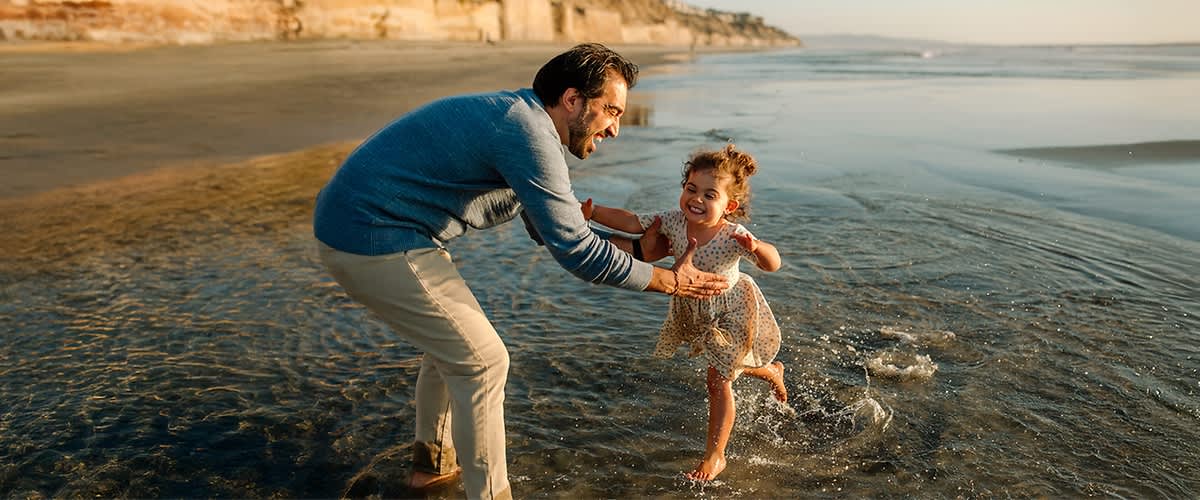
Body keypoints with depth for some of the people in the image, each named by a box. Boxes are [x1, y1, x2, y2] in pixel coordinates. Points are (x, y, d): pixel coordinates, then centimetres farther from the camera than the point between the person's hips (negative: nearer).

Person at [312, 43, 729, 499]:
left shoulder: (519, 118, 12)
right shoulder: (528, 132, -20)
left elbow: (555, 230, 18)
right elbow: (574, 250, -18)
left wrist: (640, 247, 16)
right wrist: (670, 282, -6)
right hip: (376, 242, -10)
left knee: (453, 342, 23)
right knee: (481, 360, -4)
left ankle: (434, 461, 40)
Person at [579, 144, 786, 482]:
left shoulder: (733, 236, -34)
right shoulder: (674, 221, -21)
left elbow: (773, 264, -41)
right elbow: (631, 222, -18)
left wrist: (756, 247, -62)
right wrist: (591, 212, -29)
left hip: (730, 311, -6)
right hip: (694, 311, 6)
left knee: (719, 382, -2)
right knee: (726, 368, 27)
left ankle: (714, 457, 15)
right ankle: (771, 372, 60)